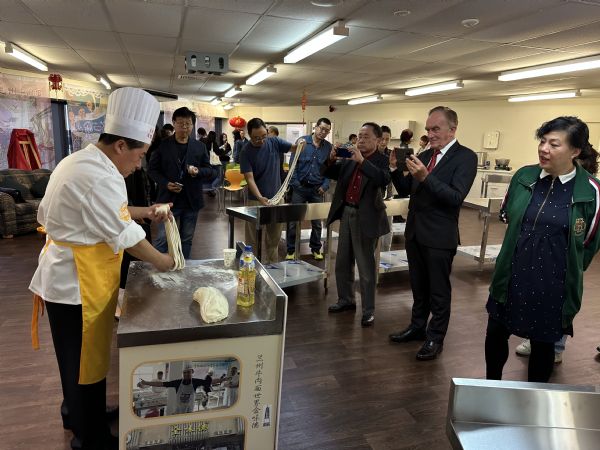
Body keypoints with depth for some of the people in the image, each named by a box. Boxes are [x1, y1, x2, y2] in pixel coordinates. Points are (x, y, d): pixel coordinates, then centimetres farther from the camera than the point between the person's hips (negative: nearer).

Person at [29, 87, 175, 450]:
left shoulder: (85, 162, 8)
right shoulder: (100, 177, -26)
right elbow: (126, 236, -21)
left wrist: (143, 212, 12)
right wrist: (161, 261, -7)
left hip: (70, 274, 10)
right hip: (77, 281, -10)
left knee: (78, 355, 25)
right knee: (87, 357, 7)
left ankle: (76, 413, 45)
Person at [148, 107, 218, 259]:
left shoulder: (200, 147, 6)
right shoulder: (163, 145, 0)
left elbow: (210, 171, 7)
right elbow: (152, 169, 3)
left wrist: (198, 171, -15)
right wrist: (165, 183, -14)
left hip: (191, 201, 3)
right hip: (168, 199, -2)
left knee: (186, 240, 13)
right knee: (161, 239, -2)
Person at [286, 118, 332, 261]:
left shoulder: (328, 147, 2)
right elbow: (292, 164, -3)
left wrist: (325, 186, -8)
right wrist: (294, 183, -9)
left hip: (317, 189, 2)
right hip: (300, 187, -1)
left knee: (317, 221, 10)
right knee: (293, 220, 2)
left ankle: (316, 249, 26)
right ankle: (291, 250, 15)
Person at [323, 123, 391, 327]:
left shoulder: (382, 161, -8)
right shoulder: (349, 158, 7)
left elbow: (384, 179, -27)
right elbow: (328, 173, 8)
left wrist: (362, 161, -30)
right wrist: (332, 158, -11)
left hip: (366, 217, -6)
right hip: (346, 213, 6)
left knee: (366, 266, 3)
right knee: (342, 262, 17)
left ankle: (368, 310, 16)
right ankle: (346, 299, 35)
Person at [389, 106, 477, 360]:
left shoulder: (465, 157, -11)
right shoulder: (424, 155, 9)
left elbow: (456, 197, -22)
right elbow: (405, 191, 10)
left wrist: (425, 177, -31)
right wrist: (395, 169, -7)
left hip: (439, 235, -6)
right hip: (414, 231, 6)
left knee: (439, 290, 8)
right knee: (418, 286, 19)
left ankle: (435, 338, 24)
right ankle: (417, 327, 36)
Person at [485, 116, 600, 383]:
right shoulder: (523, 176, -4)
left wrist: (567, 272, 9)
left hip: (553, 286, -3)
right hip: (512, 278, 3)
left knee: (543, 343, 15)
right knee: (495, 334, 15)